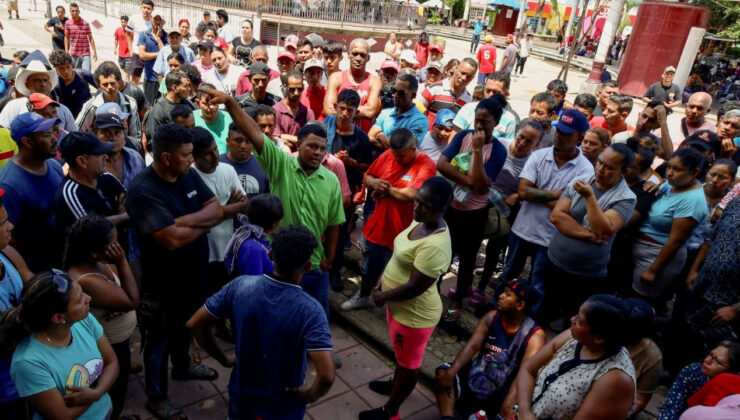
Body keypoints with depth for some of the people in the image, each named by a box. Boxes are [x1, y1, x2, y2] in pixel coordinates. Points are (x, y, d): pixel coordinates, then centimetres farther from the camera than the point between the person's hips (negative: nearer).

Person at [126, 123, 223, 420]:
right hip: (163, 280, -7)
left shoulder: (189, 175, -4)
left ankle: (182, 366, 56)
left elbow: (217, 210, -7)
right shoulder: (143, 190, -28)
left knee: (186, 325, 29)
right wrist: (204, 223, -16)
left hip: (194, 271, 7)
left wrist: (185, 220, -24)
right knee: (160, 337, 14)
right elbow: (173, 239, -33)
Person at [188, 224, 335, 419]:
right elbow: (327, 376, -35)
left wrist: (224, 359, 3)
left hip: (242, 394, 3)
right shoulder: (310, 310, -28)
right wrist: (310, 396, -14)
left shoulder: (240, 286, -17)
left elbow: (194, 324, -8)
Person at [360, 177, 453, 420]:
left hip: (414, 314, -9)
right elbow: (400, 255, 10)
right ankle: (396, 385, 56)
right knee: (401, 354, 31)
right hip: (399, 306, 9)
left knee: (409, 363, 16)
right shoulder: (421, 221, -5)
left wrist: (382, 297, -16)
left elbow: (414, 288, -31)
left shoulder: (435, 246, -34)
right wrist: (383, 282, 3)